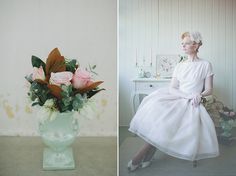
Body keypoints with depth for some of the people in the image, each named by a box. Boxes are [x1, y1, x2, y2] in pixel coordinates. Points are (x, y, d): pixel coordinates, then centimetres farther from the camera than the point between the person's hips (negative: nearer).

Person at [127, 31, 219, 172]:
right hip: (177, 100, 4)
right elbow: (172, 88, 6)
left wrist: (200, 95, -17)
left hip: (192, 105, -4)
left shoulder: (205, 65, 4)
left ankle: (143, 157, -18)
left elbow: (209, 90, 5)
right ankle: (145, 158, -22)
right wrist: (188, 95, -11)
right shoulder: (180, 65, 15)